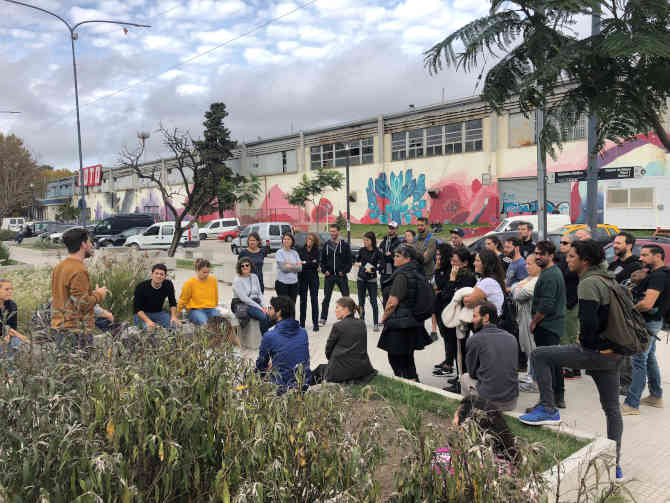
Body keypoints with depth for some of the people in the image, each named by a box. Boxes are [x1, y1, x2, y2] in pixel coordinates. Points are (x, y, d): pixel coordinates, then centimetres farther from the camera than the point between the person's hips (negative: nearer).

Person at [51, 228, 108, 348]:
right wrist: (99, 294, -4)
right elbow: (83, 304, -20)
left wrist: (93, 292, 16)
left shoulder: (59, 267, 11)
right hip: (76, 330, -9)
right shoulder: (79, 271, -17)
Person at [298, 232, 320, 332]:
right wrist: (312, 263, -5)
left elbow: (316, 264, -11)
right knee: (303, 300, 7)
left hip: (313, 277, -1)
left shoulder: (316, 251, 1)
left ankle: (315, 323, 1)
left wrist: (305, 263, -18)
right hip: (302, 277, 1)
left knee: (314, 299, -4)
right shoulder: (300, 250, 5)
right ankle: (302, 322, 15)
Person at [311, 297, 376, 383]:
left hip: (342, 369, -4)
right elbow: (363, 348, 12)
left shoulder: (338, 326, -10)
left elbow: (328, 349, 0)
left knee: (320, 368, 24)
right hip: (362, 369, 4)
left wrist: (332, 360, 19)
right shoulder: (362, 324, 5)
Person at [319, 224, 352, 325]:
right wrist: (324, 270, -2)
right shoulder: (326, 245, 8)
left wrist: (344, 271, -10)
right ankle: (323, 318, 11)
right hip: (329, 275, 2)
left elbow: (349, 260, 0)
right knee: (326, 298, 4)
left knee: (346, 297, 3)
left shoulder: (345, 245, 1)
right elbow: (322, 259, 12)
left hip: (341, 275, -2)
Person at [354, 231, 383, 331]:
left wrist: (372, 269, -23)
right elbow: (357, 260, 22)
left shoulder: (377, 252, -8)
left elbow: (381, 266, -14)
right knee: (361, 301, 10)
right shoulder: (362, 250, 3)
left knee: (373, 301, -3)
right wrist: (358, 264, 6)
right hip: (361, 279, 4)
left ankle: (376, 324, 5)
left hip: (372, 280, -4)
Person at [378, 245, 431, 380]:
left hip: (399, 324, -9)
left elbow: (393, 302, -20)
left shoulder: (401, 275, -18)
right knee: (408, 358, 19)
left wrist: (384, 317, -4)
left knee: (395, 358, 3)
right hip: (415, 323, 9)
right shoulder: (418, 273, 8)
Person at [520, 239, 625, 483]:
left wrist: (588, 342, -7)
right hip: (612, 353, 10)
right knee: (612, 408, 15)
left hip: (595, 352, -10)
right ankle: (615, 465, 24)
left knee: (540, 355, -3)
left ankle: (549, 410, 1)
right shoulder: (606, 280, 15)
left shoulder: (589, 283, -15)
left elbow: (588, 321, -24)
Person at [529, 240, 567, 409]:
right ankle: (559, 398, 27)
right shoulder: (555, 271, 15)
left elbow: (546, 306, -24)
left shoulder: (549, 276, -18)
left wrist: (534, 322, -11)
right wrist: (536, 321, 20)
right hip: (555, 325, 11)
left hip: (546, 326, -11)